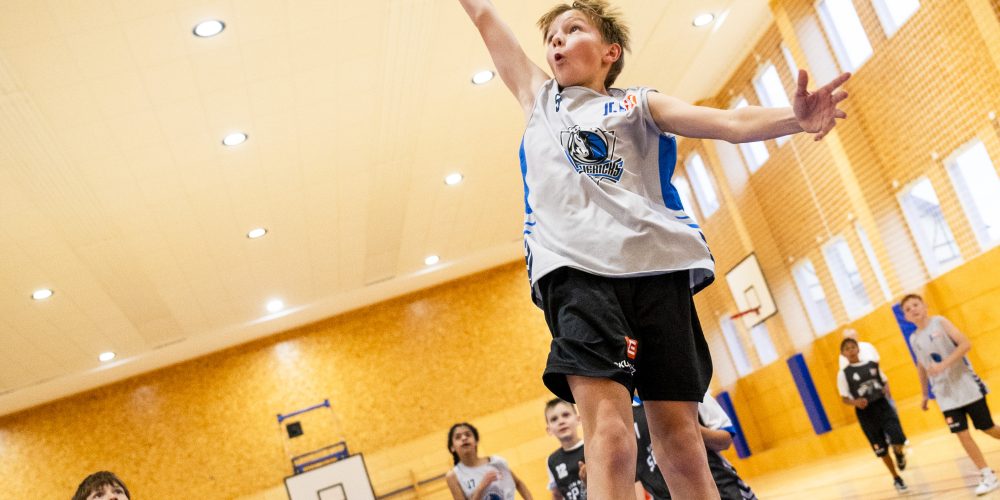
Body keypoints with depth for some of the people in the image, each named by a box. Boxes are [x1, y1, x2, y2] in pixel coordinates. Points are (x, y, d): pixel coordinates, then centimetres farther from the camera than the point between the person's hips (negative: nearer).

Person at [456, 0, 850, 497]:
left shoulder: (640, 104, 21)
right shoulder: (539, 98, 27)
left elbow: (730, 122, 5)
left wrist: (794, 118, -13)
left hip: (657, 263, 1)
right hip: (575, 268, 0)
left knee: (679, 430, -1)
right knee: (607, 428, -19)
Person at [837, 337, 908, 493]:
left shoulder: (873, 365, 4)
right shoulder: (843, 374, -4)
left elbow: (885, 381, 16)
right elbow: (845, 398, -3)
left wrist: (886, 388, -8)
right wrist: (856, 402, -24)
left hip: (883, 406, 1)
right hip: (865, 413, -1)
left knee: (898, 442, -15)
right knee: (882, 450, 8)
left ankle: (899, 454, 24)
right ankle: (896, 479, 30)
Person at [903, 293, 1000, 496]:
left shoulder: (939, 322, -7)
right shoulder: (914, 339, 7)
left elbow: (965, 343, -17)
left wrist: (944, 364, -26)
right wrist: (925, 395, 19)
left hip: (967, 386, -4)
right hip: (946, 395, 4)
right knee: (962, 435, -4)